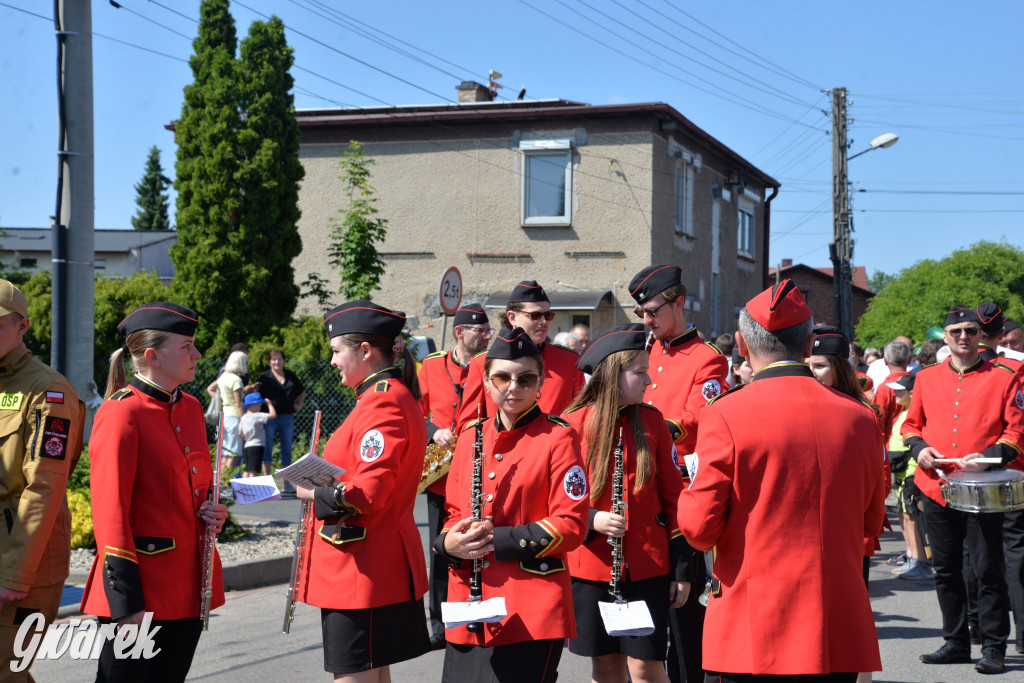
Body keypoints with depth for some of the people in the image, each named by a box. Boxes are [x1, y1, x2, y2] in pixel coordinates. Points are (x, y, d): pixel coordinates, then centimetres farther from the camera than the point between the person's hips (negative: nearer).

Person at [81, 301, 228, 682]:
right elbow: (111, 512, -15)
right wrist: (125, 602, -17)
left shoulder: (190, 408, 11)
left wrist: (212, 512, 1)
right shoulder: (121, 414, -13)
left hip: (188, 588, 8)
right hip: (142, 588, -7)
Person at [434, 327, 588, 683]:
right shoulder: (471, 437, 12)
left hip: (531, 615, -5)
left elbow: (571, 526, -10)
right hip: (468, 611, 5)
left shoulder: (558, 437, -5)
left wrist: (495, 540, -17)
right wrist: (450, 543, -5)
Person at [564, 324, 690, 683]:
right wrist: (591, 520, -18)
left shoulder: (652, 421, 2)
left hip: (647, 567, 0)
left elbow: (673, 497, 5)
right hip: (591, 568, 0)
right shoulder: (573, 425, -4)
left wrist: (681, 568, 2)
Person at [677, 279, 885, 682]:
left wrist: (690, 493, 11)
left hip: (750, 635, -4)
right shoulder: (859, 418, 3)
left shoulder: (725, 416, -10)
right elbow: (871, 523, 14)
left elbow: (700, 529, -9)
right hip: (839, 636, 4)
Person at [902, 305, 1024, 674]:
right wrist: (918, 447, -3)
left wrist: (988, 457, -17)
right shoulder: (926, 378, 9)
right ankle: (955, 642, 22)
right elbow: (911, 424, 17)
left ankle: (993, 647, 9)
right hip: (937, 487, 4)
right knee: (946, 570, 11)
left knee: (988, 570, -1)